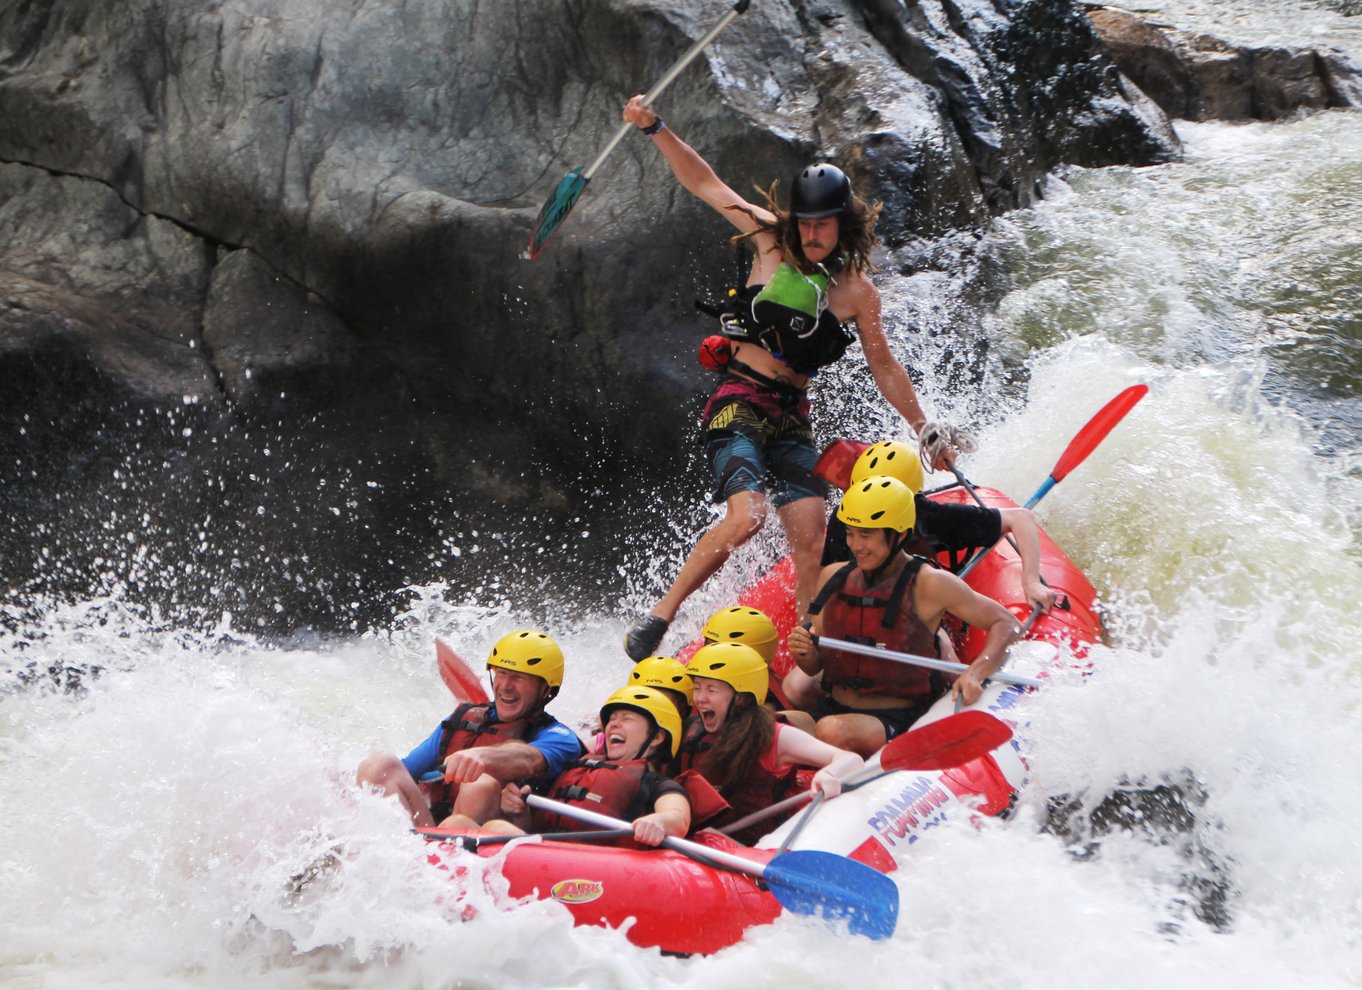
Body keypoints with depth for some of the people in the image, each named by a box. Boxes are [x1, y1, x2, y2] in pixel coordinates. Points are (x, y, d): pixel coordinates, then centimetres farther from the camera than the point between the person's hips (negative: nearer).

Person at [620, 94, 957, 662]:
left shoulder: (857, 289, 6)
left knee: (810, 540, -9)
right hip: (738, 403, -4)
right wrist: (655, 129, -7)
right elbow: (705, 184, 2)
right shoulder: (771, 242, 1)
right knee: (746, 516, -24)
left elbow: (884, 367, 16)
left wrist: (923, 428, 17)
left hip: (793, 418, 4)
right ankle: (658, 618, -14)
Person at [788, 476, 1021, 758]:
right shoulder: (833, 577, 8)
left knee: (832, 731, -35)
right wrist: (804, 652, -10)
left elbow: (1006, 624, -4)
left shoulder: (927, 584, -6)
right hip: (830, 709, 5)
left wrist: (974, 674, -21)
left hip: (897, 721, -5)